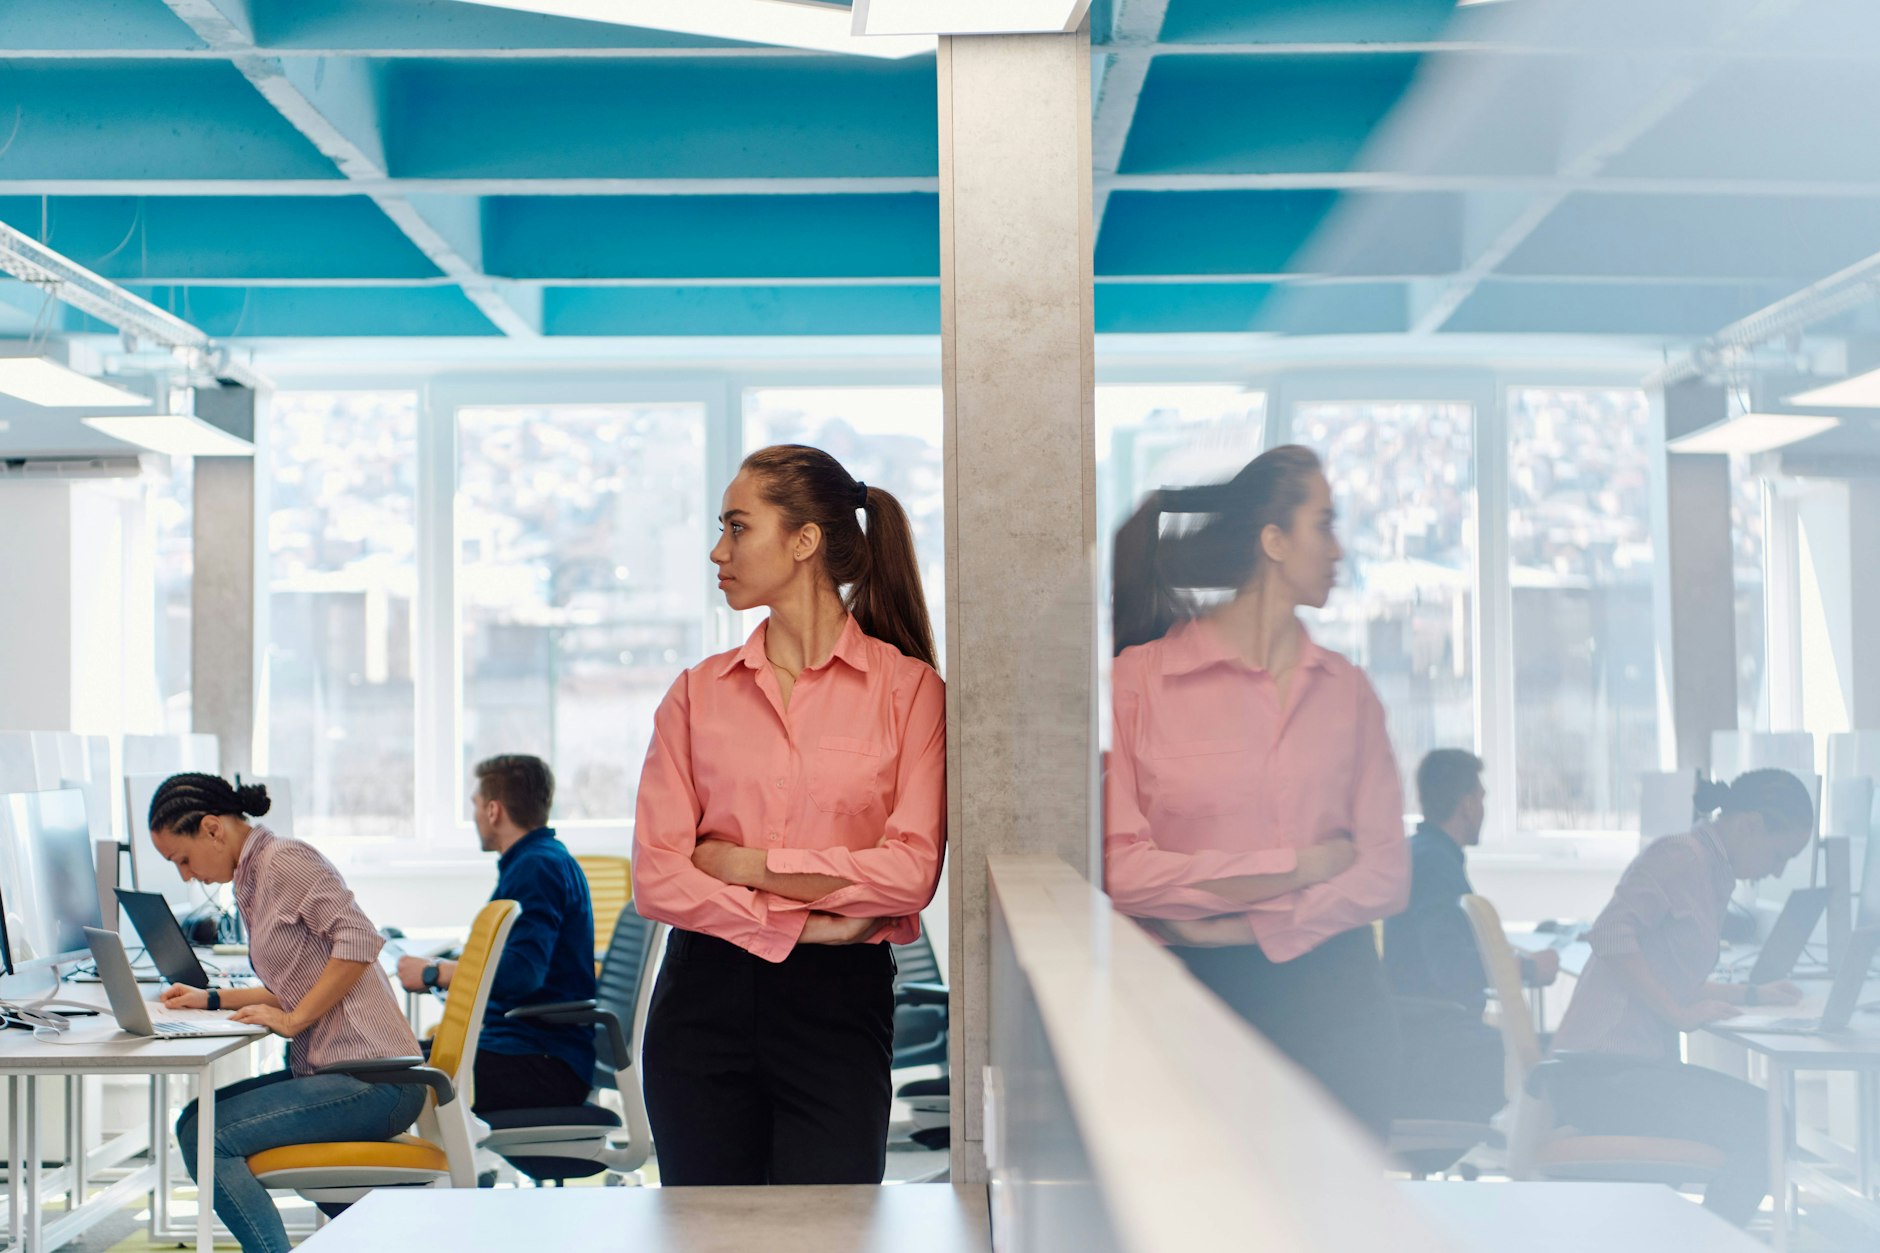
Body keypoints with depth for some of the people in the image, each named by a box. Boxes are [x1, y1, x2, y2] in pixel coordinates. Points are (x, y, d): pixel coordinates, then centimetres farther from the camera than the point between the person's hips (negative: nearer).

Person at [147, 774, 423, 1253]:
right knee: (197, 1120, 10)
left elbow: (359, 940, -20)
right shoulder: (251, 878, 20)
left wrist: (291, 1020, -16)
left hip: (371, 1082, -10)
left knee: (208, 1137, -17)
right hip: (327, 1069, 10)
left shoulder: (285, 860, -9)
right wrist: (214, 999, 16)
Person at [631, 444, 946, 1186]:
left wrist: (743, 861, -7)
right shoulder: (699, 692, 7)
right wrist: (803, 923, -10)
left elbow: (911, 872, -12)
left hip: (838, 1004, -2)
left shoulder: (908, 688, -1)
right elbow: (656, 875, -1)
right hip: (705, 999, 3)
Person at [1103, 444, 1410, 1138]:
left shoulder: (1346, 689, 10)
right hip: (1198, 997, -4)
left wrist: (1246, 926, -11)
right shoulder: (1139, 679, -4)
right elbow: (1119, 869, -15)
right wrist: (1297, 868, -11)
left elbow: (1386, 871, 2)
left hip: (1332, 997, 4)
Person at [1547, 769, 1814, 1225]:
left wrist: (1750, 995, 19)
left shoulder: (1712, 874, 20)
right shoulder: (1679, 857, -9)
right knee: (1757, 1128, -16)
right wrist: (1680, 1012, -20)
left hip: (1636, 1066, 10)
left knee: (1765, 1117, 6)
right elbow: (1611, 933, -23)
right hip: (1603, 1071, -10)